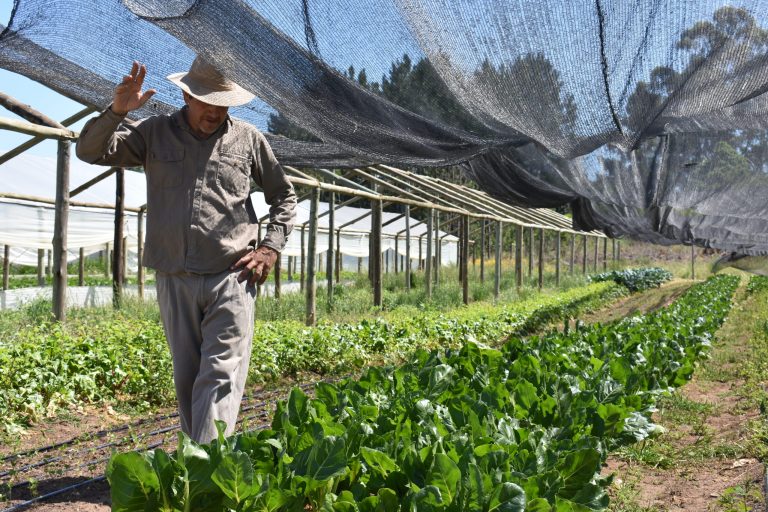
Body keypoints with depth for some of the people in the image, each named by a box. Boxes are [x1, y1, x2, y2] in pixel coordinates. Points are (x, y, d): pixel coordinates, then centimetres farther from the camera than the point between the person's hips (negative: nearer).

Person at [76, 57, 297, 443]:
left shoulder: (248, 139, 6)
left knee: (221, 377, -11)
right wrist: (116, 111, -14)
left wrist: (270, 247, 2)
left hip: (231, 278, -2)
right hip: (174, 279, 3)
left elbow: (284, 196, 16)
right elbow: (90, 152, 4)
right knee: (186, 378, 11)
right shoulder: (155, 133, 8)